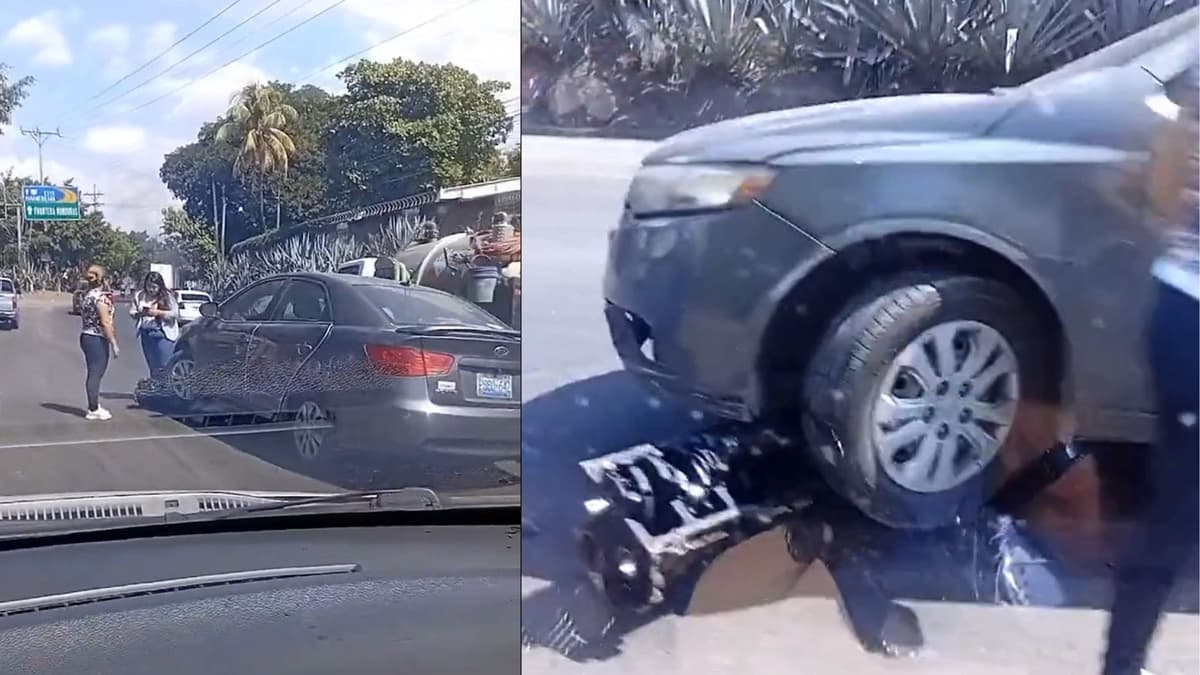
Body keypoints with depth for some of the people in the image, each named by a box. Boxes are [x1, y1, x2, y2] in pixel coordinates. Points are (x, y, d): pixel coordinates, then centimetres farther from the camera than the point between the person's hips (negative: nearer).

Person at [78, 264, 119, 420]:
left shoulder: (87, 296, 11)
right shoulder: (100, 296, -16)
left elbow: (88, 318, 14)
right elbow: (105, 322, -19)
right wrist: (114, 343, -17)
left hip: (86, 336, 9)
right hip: (97, 339, -9)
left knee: (93, 374, 16)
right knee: (96, 374, -3)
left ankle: (93, 406, 24)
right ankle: (93, 410, 3)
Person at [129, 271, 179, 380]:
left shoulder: (167, 296, -6)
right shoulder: (139, 295, 6)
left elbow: (175, 314, -11)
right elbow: (131, 312, 7)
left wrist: (157, 312, -20)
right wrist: (140, 314, -15)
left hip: (163, 334, -5)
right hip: (146, 334, 5)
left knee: (164, 367, -7)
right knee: (152, 366, 13)